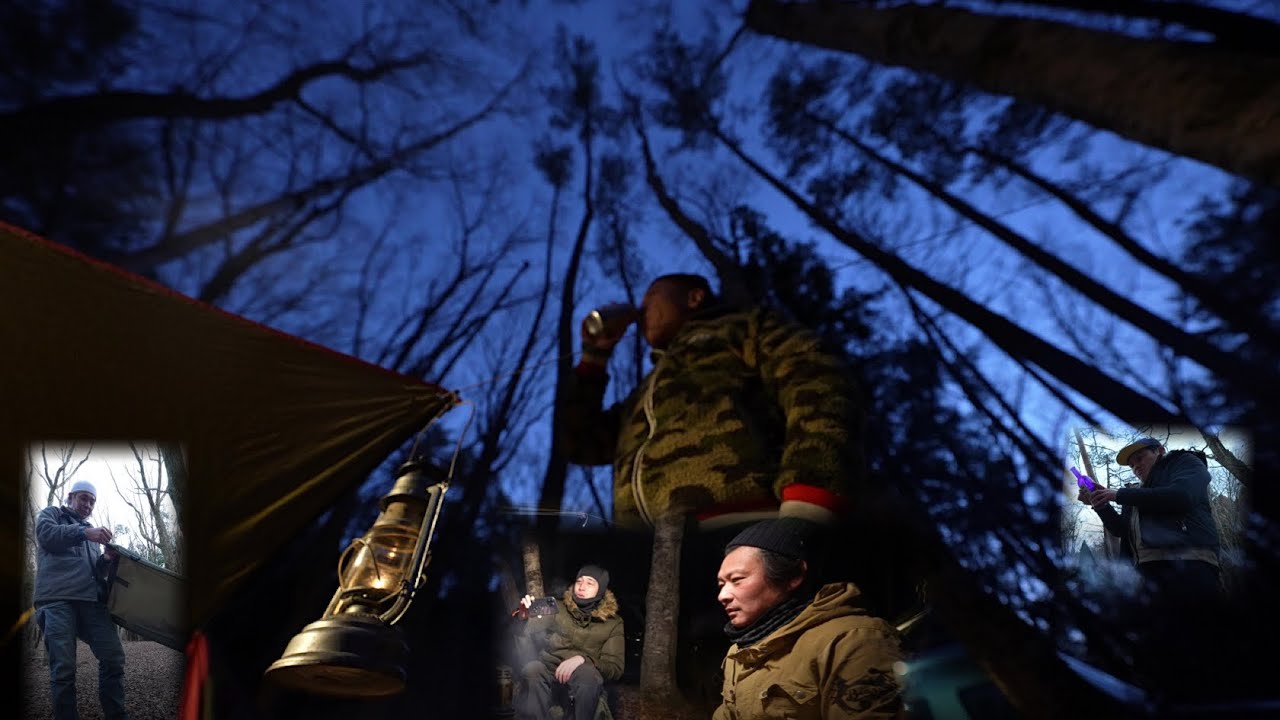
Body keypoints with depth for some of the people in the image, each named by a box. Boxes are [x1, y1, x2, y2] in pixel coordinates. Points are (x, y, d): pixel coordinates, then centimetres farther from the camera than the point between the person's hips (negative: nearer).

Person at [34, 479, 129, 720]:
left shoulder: (90, 532, 32)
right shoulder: (51, 514, 19)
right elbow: (46, 533, -5)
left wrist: (105, 560, 5)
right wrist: (84, 533, -20)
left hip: (90, 599, 5)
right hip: (57, 599, -4)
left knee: (114, 656, -8)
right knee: (63, 666, -13)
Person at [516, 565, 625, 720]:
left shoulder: (612, 622, 6)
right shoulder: (559, 609, 11)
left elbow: (615, 668, -3)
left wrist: (582, 659, -22)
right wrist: (532, 618, -12)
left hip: (583, 676, -1)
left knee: (589, 673, -37)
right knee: (533, 669, -34)